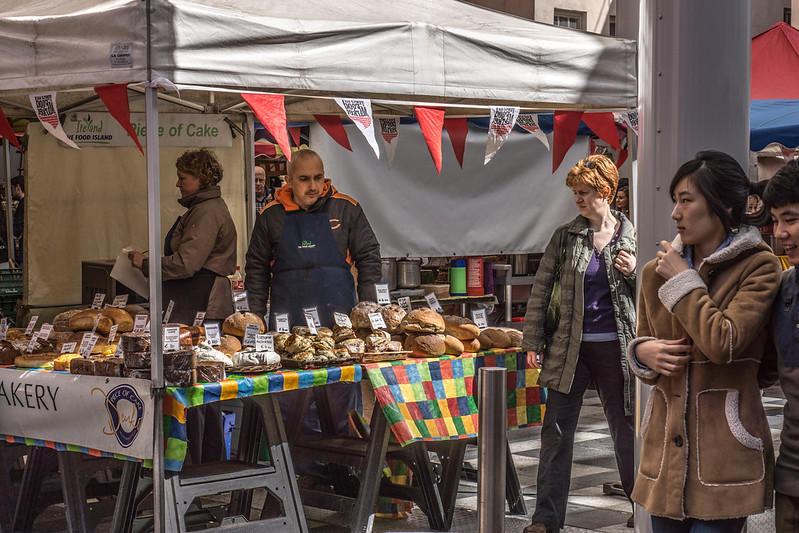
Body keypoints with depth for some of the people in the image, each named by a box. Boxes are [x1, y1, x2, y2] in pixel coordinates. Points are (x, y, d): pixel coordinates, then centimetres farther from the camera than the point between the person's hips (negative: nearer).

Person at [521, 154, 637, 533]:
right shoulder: (565, 236, 2)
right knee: (556, 432, 2)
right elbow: (541, 289, 5)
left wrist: (634, 273, -12)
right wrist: (532, 341, 1)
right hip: (570, 346, 1)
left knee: (625, 428, 9)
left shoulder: (632, 238, 1)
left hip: (616, 347, -1)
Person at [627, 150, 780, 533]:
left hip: (724, 452, -5)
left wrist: (682, 280, -10)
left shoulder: (758, 267, -6)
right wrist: (643, 352, -4)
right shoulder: (656, 272, 9)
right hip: (665, 446, 5)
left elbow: (722, 343, -21)